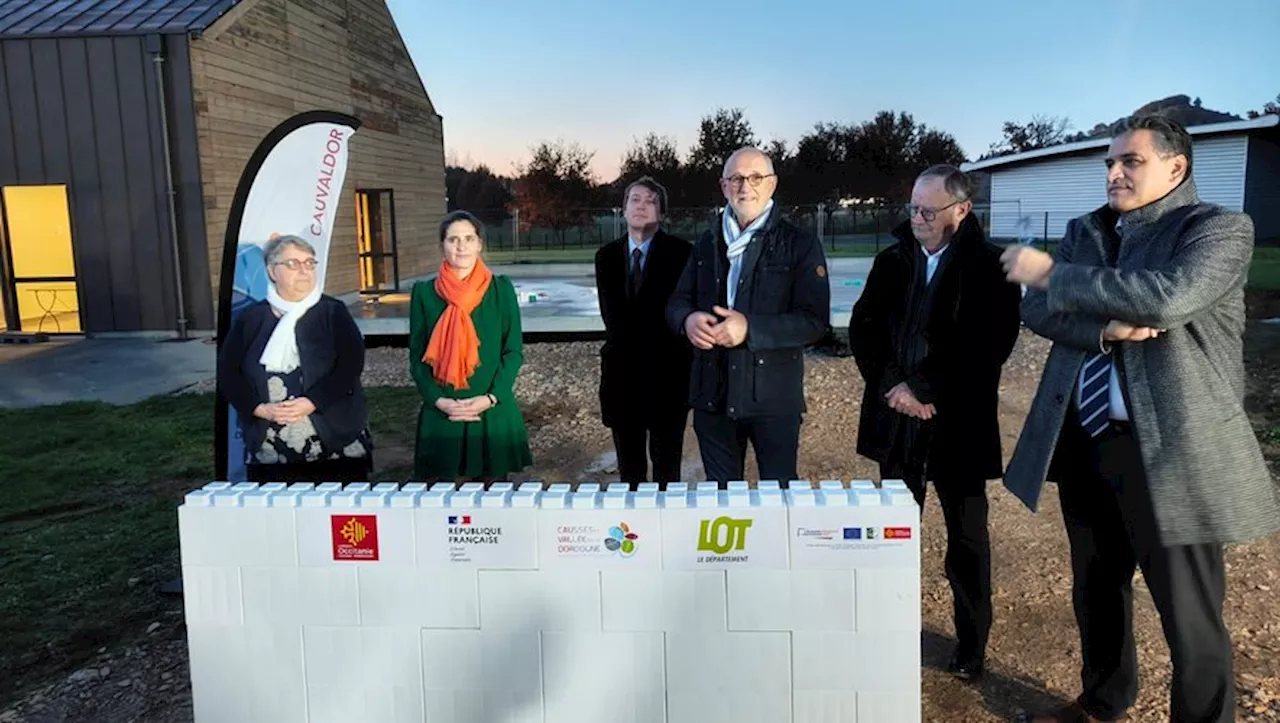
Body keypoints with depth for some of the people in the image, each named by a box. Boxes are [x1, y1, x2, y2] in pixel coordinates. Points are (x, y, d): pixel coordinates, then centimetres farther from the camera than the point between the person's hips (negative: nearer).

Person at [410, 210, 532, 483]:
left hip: (493, 412, 0)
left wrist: (490, 397, -11)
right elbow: (417, 356, 5)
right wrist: (438, 400, -9)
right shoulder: (424, 292, 5)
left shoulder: (501, 288, 4)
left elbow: (514, 351, 2)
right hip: (443, 414, 0)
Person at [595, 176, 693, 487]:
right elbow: (610, 314, 2)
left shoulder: (680, 252, -5)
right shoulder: (607, 255, 8)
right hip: (622, 371, 4)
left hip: (666, 372, -3)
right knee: (629, 467, 12)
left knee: (667, 466, 5)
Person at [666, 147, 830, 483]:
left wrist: (751, 328, -23)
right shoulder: (707, 244, 12)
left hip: (773, 395, -4)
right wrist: (688, 319, -13)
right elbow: (676, 303, 12)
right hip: (712, 393, 4)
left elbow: (815, 320, -11)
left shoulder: (800, 243, -3)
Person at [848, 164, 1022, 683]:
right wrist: (893, 386, -12)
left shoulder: (990, 267, -7)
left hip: (958, 423, -4)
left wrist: (922, 388, -17)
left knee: (967, 538, 10)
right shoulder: (892, 261, 7)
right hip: (896, 418, 4)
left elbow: (988, 344, -16)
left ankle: (972, 644, 25)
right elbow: (862, 327, 2)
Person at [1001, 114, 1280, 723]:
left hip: (1169, 449, -6)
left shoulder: (1219, 228, -7)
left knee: (1190, 617, 4)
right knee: (1096, 590, 22)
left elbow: (1167, 297, -26)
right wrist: (1104, 329, -18)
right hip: (1083, 442, 6)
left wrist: (1053, 273, -19)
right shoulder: (1086, 231, 11)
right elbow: (1035, 309, 1)